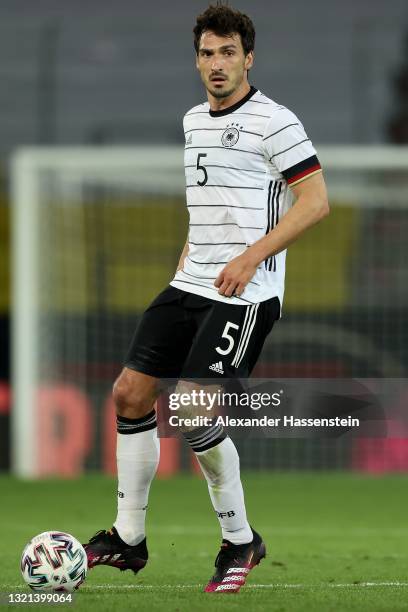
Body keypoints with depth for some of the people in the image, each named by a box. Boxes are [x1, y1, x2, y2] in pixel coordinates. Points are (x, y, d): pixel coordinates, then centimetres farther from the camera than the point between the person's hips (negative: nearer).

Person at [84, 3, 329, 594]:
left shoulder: (273, 121, -10)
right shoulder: (194, 120, 15)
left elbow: (315, 200, -15)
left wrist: (251, 256, -21)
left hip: (245, 293, -8)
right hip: (192, 283, 8)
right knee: (131, 392, 4)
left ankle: (240, 541, 2)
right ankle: (128, 538, 14)